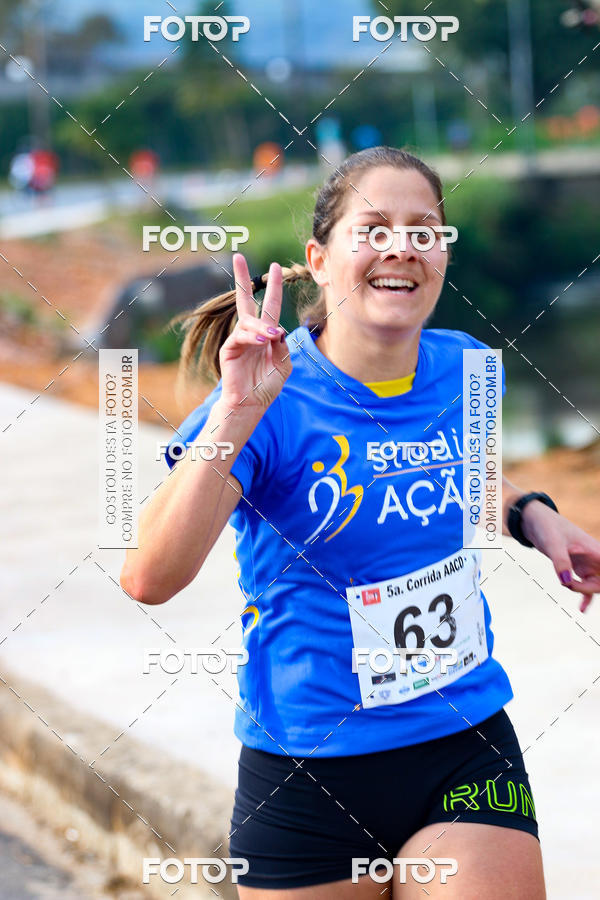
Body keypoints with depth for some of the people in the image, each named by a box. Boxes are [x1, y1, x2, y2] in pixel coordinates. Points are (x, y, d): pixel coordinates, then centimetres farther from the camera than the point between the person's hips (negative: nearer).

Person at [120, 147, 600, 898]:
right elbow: (148, 577, -29)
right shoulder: (271, 405, -15)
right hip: (309, 773, -3)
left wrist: (533, 518, 6)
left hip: (468, 754, 3)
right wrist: (237, 415, -35)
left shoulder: (464, 370, 0)